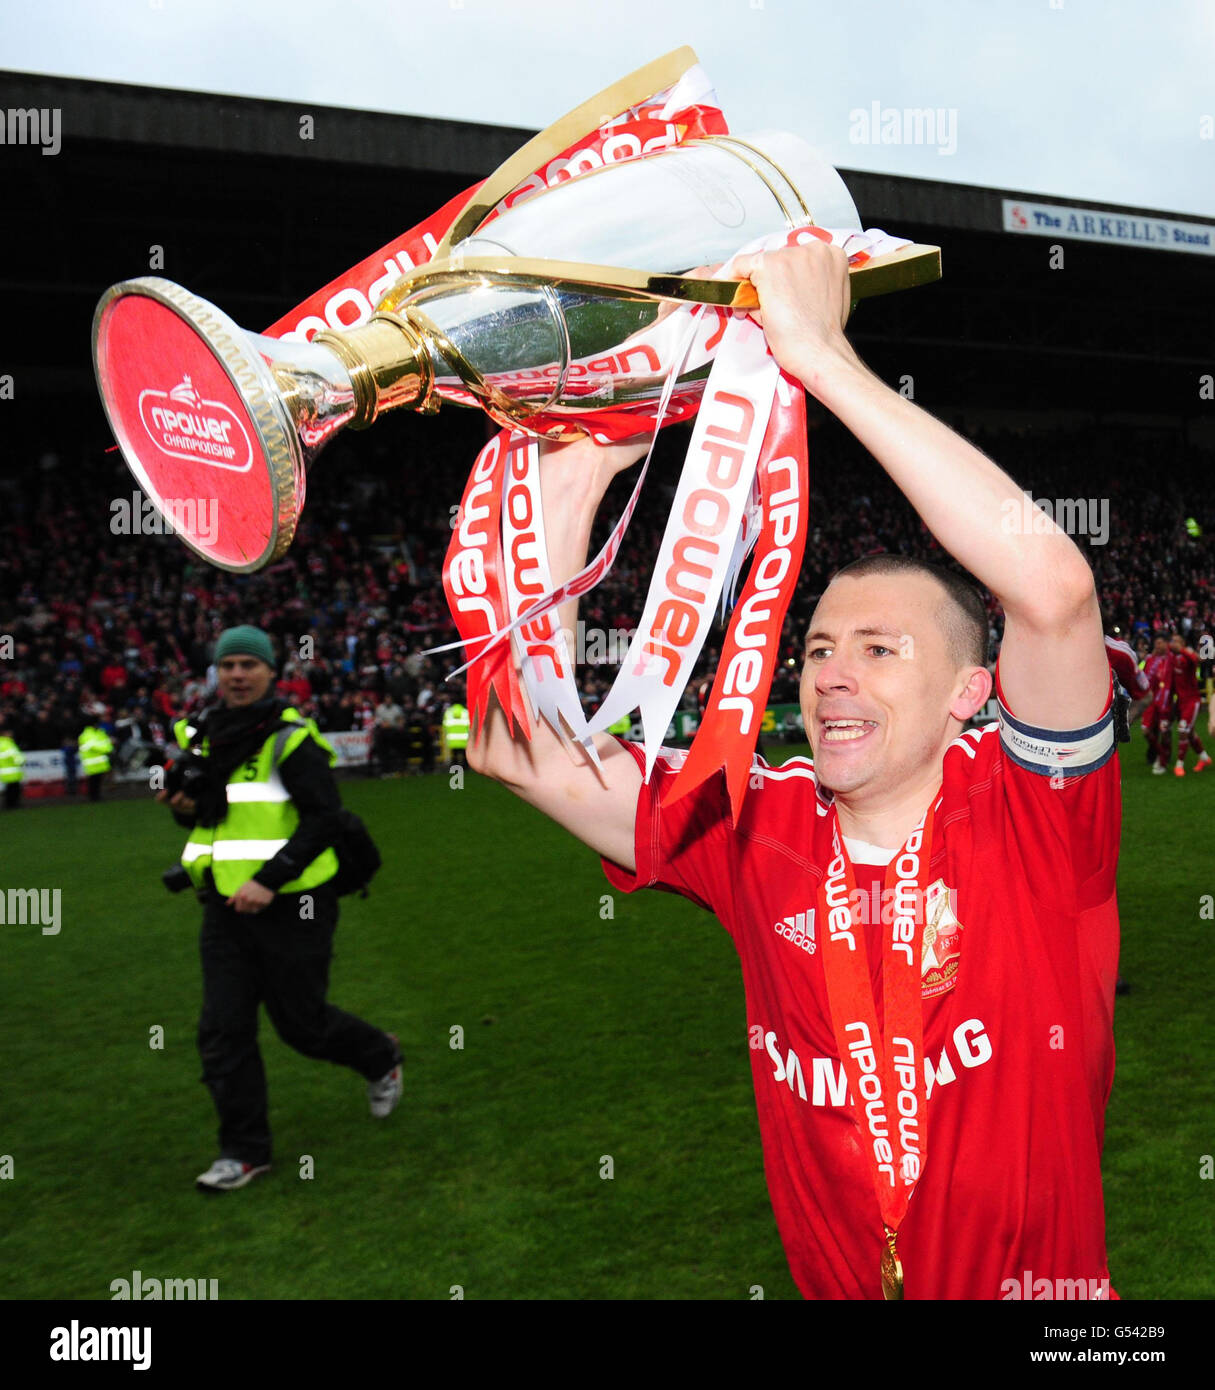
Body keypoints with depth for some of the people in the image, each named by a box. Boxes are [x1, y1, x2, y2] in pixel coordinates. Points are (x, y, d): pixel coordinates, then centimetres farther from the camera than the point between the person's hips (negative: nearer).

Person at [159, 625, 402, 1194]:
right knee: (223, 1029, 3)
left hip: (290, 906, -6)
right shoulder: (201, 736, 9)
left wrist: (269, 881, -23)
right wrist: (185, 808, -3)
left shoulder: (289, 738, -12)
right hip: (226, 907, 6)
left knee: (300, 1021, 5)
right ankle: (245, 1150, 16)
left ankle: (380, 1057, 35)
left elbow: (322, 818, -17)